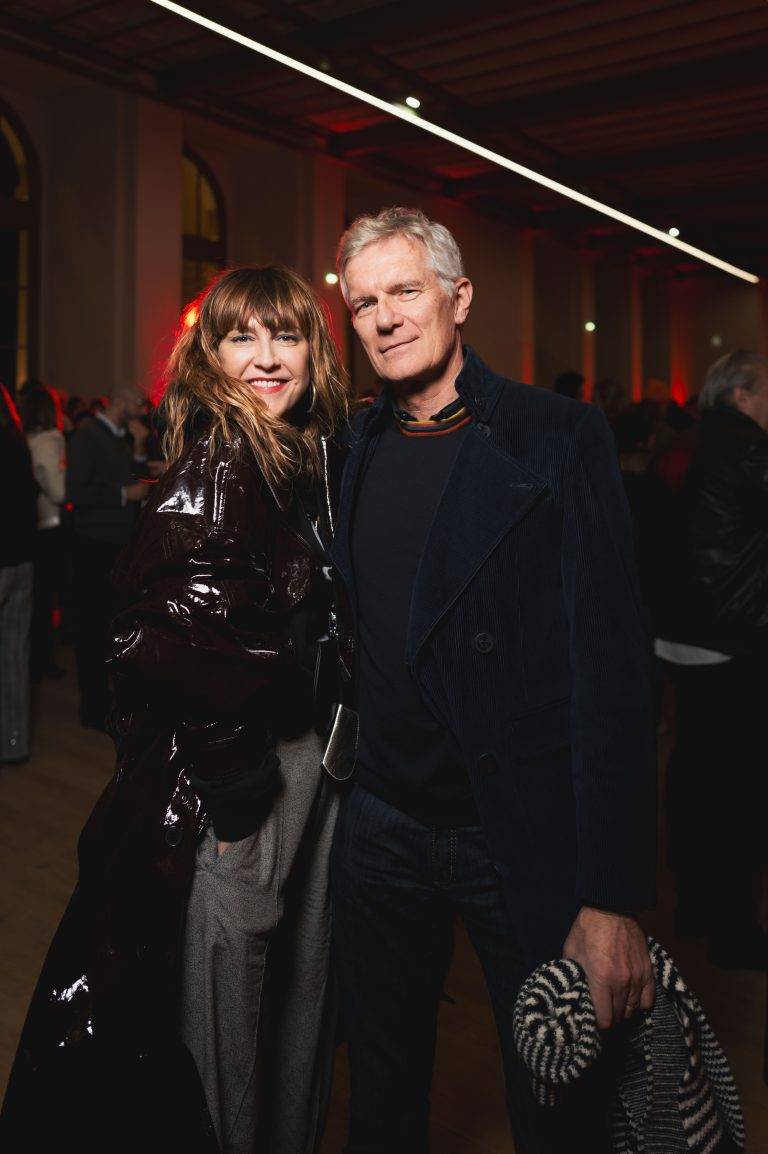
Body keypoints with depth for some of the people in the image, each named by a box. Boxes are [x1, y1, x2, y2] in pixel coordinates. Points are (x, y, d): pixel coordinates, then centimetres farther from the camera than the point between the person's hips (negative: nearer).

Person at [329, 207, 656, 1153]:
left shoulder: (559, 437, -9)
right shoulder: (356, 446, 6)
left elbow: (610, 665, -15)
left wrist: (612, 899, -19)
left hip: (523, 840, -4)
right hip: (381, 824, 5)